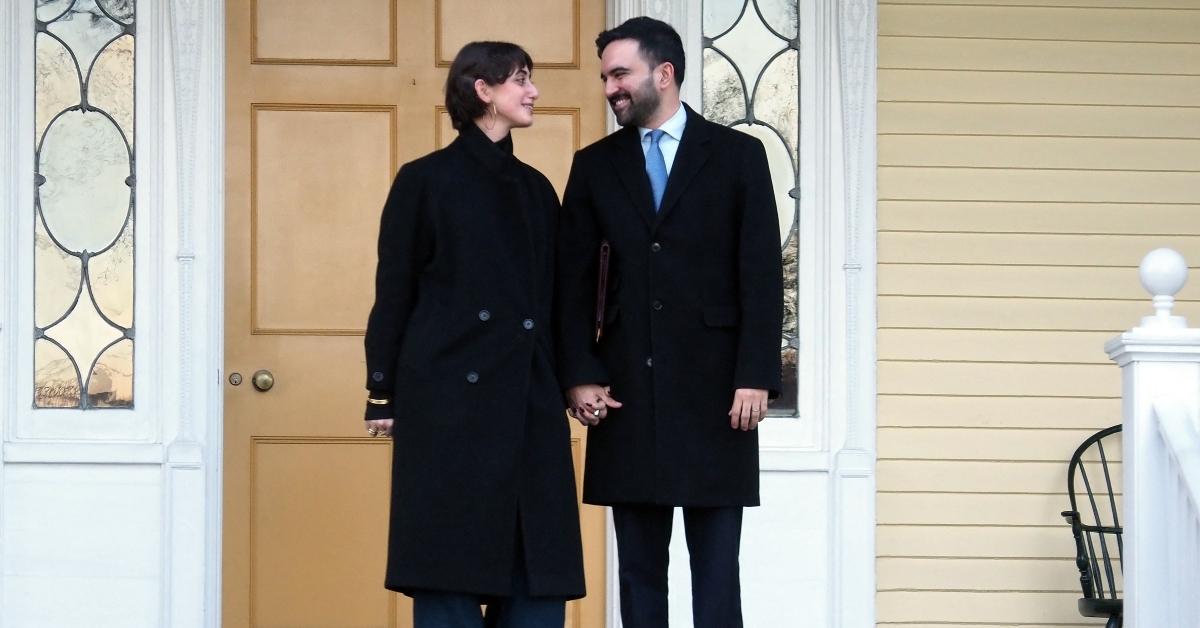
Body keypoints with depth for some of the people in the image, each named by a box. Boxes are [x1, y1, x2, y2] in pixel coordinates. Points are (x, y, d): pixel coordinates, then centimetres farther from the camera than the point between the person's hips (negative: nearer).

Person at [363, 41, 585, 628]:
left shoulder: (536, 187, 15)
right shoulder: (425, 179, 0)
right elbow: (394, 291, -1)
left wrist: (560, 391, 15)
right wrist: (384, 395, -5)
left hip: (527, 398, 5)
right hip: (449, 395, -5)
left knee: (537, 564, 1)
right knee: (451, 559, -4)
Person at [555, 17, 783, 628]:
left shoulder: (738, 155, 3)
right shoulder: (594, 165, 10)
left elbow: (763, 275, -1)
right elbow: (574, 281, 7)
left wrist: (755, 376, -9)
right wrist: (579, 376, -3)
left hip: (713, 386, -2)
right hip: (627, 390, 2)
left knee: (716, 568, 1)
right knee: (638, 566, 5)